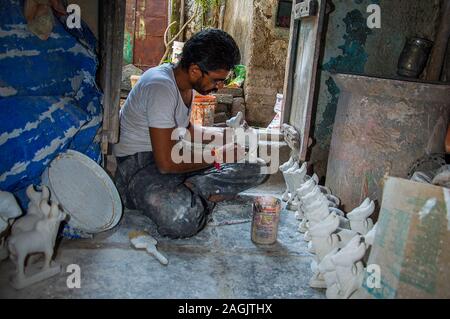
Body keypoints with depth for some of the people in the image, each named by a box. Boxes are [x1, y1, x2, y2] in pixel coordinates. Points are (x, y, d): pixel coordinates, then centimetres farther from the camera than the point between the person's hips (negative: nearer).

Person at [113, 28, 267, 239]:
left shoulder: (185, 82, 5)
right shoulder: (161, 87, -24)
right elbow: (166, 164, -27)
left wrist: (227, 135, 6)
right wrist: (219, 156, -16)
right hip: (140, 162, -9)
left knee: (255, 167, -3)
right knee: (183, 219, -39)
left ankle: (190, 190, -13)